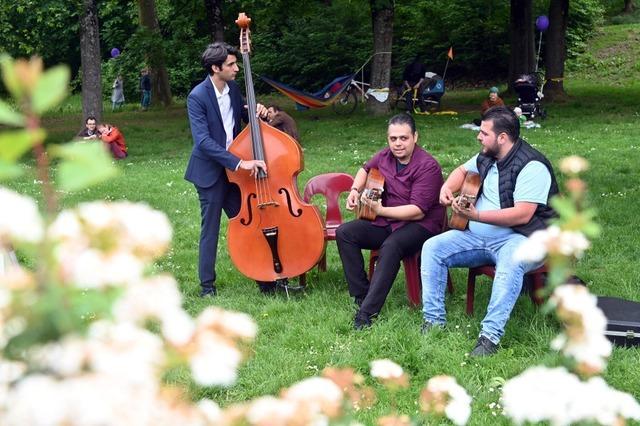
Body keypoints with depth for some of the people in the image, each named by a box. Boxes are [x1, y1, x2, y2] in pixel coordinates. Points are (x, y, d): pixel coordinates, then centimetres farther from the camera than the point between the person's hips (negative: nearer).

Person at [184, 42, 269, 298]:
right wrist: (239, 162, -33)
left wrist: (255, 111, -6)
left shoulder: (233, 88, 1)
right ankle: (207, 285, 13)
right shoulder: (197, 97, -19)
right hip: (210, 171, -6)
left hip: (233, 169, 6)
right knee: (210, 229, 2)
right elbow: (203, 140, -27)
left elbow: (242, 116, 19)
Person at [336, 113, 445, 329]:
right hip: (387, 222, 8)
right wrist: (355, 190, 8)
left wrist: (380, 210, -28)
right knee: (344, 232, -8)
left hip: (422, 225, -8)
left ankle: (367, 311, -36)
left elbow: (417, 211, -24)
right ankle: (361, 295, -10)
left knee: (391, 246, -37)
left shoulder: (427, 166, -18)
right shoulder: (385, 156, 4)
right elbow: (366, 169, 28)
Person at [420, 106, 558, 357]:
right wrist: (447, 188, 5)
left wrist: (476, 216, -32)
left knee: (511, 262, -41)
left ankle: (490, 336, -41)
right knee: (432, 248, -7)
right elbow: (463, 170, 29)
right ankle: (433, 321, -7)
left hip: (520, 238, -8)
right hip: (477, 237, 8)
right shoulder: (486, 158, 9)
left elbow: (522, 214, -27)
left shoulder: (531, 166, -18)